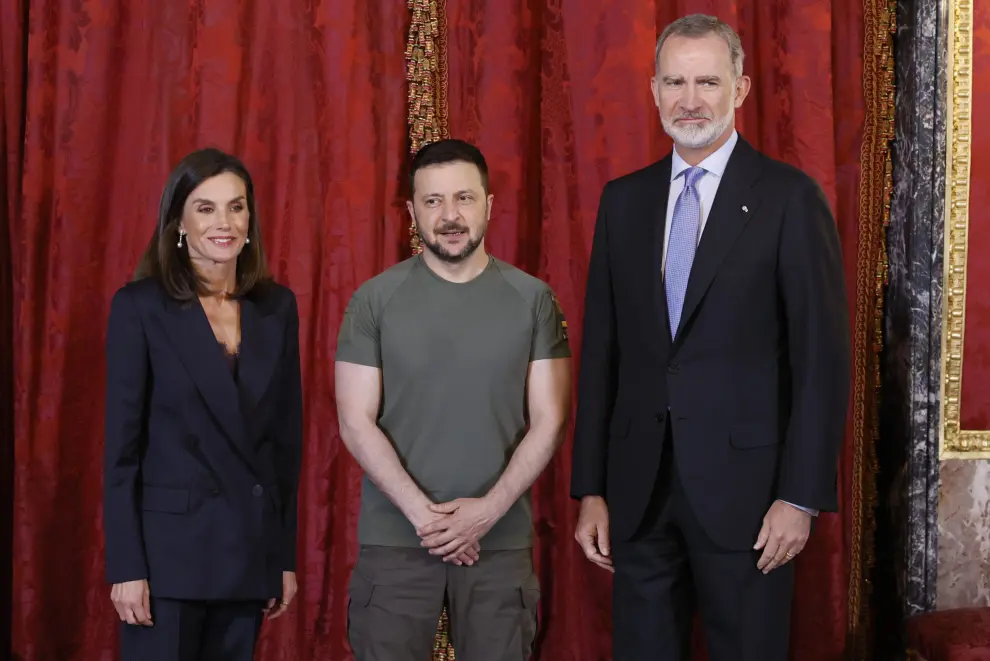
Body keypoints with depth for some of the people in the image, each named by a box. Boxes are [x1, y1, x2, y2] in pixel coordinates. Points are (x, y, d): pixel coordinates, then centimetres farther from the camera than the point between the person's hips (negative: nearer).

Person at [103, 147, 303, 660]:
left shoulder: (277, 307, 6)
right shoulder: (140, 306, -6)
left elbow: (287, 436, 10)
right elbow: (122, 443, -7)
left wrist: (286, 555, 8)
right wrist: (126, 565, -12)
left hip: (251, 546, 4)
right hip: (169, 545, -4)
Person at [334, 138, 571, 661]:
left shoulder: (532, 300, 2)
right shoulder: (374, 301, 0)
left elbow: (549, 420, -1)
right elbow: (356, 423, -3)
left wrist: (489, 508, -11)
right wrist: (420, 512, -11)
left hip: (501, 539, 1)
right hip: (394, 537, 0)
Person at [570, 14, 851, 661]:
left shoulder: (789, 197, -5)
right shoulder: (624, 199, 9)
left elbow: (822, 357, -7)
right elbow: (601, 351, 9)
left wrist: (801, 496, -11)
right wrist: (591, 489, 6)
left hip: (743, 486, -4)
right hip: (638, 490, 4)